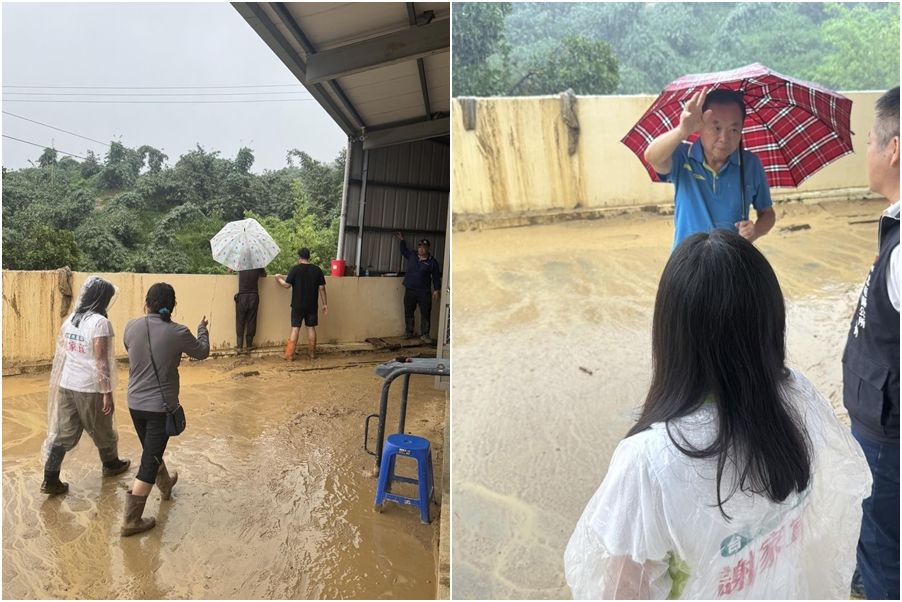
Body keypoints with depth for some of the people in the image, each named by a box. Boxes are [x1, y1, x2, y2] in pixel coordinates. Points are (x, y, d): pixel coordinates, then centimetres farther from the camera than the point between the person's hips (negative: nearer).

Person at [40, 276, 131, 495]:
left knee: (63, 432, 12)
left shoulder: (71, 318, 5)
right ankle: (111, 464, 35)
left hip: (66, 385, 7)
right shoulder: (100, 322, -19)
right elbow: (101, 361, -20)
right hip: (89, 388, -7)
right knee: (102, 431, 15)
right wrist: (107, 393, -16)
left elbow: (61, 353, 12)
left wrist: (60, 381, 23)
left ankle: (50, 480, 13)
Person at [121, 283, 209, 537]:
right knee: (149, 461, 4)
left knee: (152, 451, 25)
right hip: (161, 406, -5)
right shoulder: (178, 333, -16)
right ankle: (131, 521, 9)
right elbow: (202, 353, 2)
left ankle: (165, 484, 52)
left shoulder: (131, 326, -7)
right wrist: (202, 328, 20)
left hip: (135, 403, 5)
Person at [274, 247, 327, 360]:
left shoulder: (295, 268, -8)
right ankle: (312, 353, 17)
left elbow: (287, 285, -7)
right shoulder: (317, 269, 0)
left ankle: (289, 354, 4)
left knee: (295, 328, 2)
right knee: (311, 327, 11)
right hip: (312, 305, 2)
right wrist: (325, 304, 6)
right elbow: (322, 288, 0)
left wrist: (279, 278, 13)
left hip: (298, 305, -2)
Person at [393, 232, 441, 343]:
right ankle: (409, 332, 21)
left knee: (425, 313, -2)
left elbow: (436, 277, 1)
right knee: (408, 312, 8)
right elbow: (404, 251, 30)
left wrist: (436, 290, -4)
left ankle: (425, 335, 6)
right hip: (410, 290, 3)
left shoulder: (432, 262, -2)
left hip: (424, 292, -3)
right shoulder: (412, 256, 7)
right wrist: (402, 240, 24)